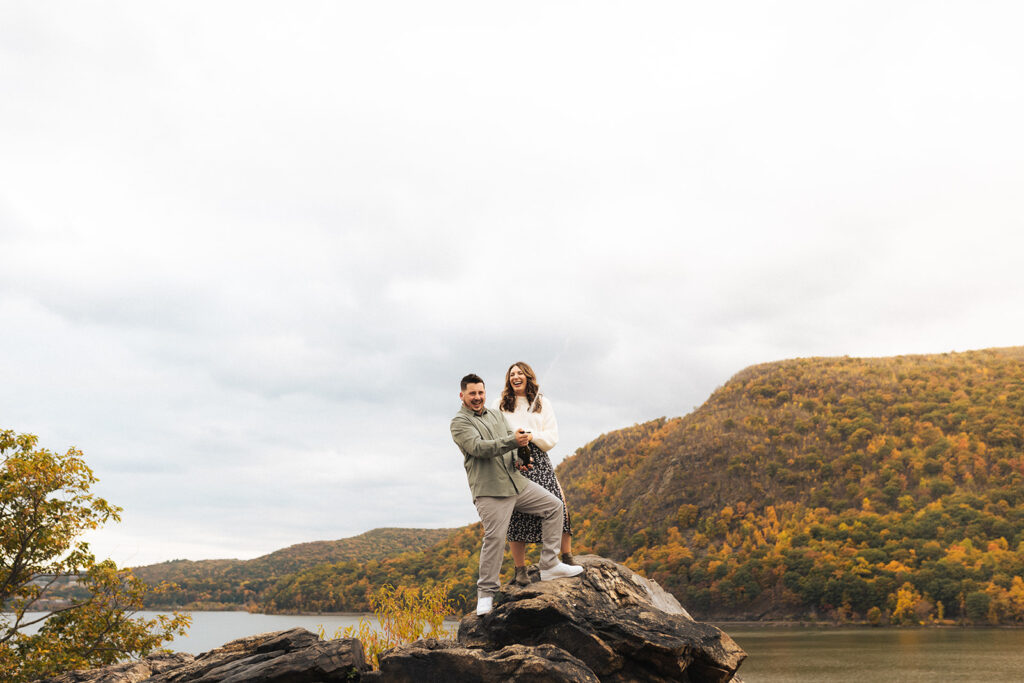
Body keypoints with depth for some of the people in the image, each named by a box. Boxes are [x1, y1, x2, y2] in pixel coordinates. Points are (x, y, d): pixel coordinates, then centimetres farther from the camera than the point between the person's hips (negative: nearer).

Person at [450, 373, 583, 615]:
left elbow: (513, 441, 16)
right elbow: (479, 448, -19)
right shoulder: (459, 423, -4)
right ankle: (486, 593, 4)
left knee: (553, 506, 5)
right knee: (494, 538, -10)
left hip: (516, 482, 7)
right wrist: (512, 440, -29)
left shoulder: (496, 415, 19)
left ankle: (549, 566, 11)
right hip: (489, 490, -7)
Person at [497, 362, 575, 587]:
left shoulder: (542, 403, 15)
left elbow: (552, 438, 8)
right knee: (516, 515, -5)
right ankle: (520, 569, 3)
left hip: (538, 461, 1)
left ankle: (567, 558, 2)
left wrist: (530, 435, -9)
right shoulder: (501, 405, 12)